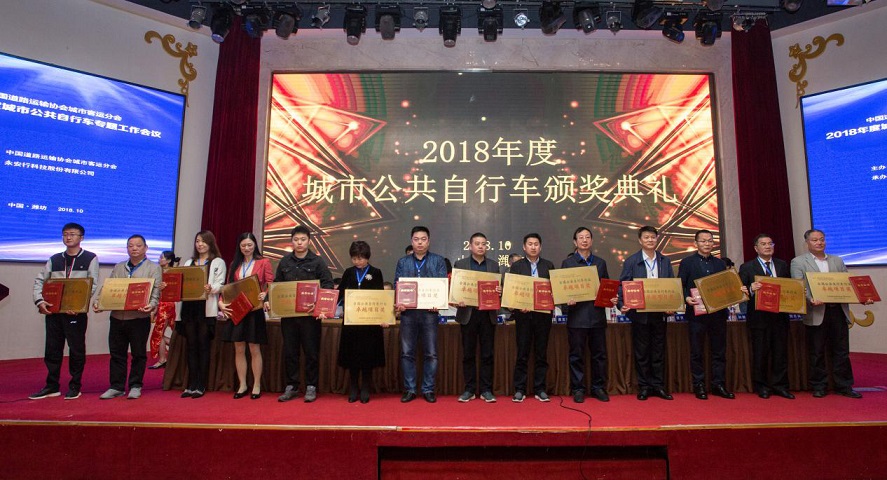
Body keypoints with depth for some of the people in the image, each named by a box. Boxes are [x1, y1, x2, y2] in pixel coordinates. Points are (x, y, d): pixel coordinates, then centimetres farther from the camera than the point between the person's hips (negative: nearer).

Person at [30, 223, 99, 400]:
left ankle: (75, 386, 13)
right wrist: (39, 301, -6)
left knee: (76, 349, 3)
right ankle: (52, 386, 20)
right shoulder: (54, 259, 12)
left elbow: (93, 285, -5)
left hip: (77, 312, -4)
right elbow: (39, 281, 11)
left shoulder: (90, 259, 1)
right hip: (53, 310, 4)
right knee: (52, 349, 9)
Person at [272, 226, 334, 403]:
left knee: (311, 352, 4)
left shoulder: (317, 261, -1)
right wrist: (268, 300, -5)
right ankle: (291, 387, 21)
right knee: (289, 351, 9)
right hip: (288, 313, 3)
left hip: (310, 314, -3)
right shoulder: (285, 262, 8)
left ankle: (311, 387, 15)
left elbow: (328, 284, -6)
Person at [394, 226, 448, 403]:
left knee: (431, 354, 3)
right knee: (407, 353, 5)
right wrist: (398, 303, -13)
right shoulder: (403, 262, 12)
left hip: (429, 312, -1)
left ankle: (428, 389, 16)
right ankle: (409, 389, 17)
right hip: (408, 311, 2)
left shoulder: (438, 261, 6)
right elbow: (397, 285, 6)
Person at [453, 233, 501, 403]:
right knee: (468, 354, 5)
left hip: (488, 314, 1)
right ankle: (469, 389, 14)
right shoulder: (460, 264, 4)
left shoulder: (494, 265, 10)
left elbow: (498, 288, 10)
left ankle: (486, 390, 12)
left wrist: (499, 290, -12)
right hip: (468, 313, -1)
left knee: (487, 354, 4)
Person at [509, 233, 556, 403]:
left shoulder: (549, 265, 9)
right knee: (522, 354, 2)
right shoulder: (516, 266, 5)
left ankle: (540, 389, 16)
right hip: (523, 314, -1)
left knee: (541, 354, 7)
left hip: (543, 314, 2)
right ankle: (519, 390, 10)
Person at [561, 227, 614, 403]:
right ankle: (578, 389, 14)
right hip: (577, 316, -3)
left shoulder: (600, 263, 13)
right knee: (577, 355, 4)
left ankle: (599, 388, 21)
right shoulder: (567, 263, 4)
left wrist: (611, 298, -4)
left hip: (597, 315, 3)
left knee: (599, 354, 8)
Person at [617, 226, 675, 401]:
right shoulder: (631, 261, -1)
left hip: (660, 313, 3)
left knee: (659, 351, 9)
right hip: (640, 313, -2)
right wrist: (622, 305, -20)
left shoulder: (665, 261, 8)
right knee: (641, 352, 5)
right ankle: (644, 386, 15)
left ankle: (658, 386, 19)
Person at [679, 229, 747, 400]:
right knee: (697, 352, 3)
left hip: (718, 313, 4)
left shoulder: (720, 263, 14)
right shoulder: (687, 262, 1)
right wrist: (687, 298, -21)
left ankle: (719, 384, 17)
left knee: (719, 351, 8)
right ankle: (699, 386, 11)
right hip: (697, 313, -4)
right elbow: (681, 286, -4)